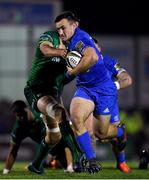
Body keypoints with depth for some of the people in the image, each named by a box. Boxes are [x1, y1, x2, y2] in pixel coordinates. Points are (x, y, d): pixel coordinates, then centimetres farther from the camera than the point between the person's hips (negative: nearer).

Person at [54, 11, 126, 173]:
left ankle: (120, 132, 44)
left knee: (101, 134, 7)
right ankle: (91, 160, -14)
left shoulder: (79, 38, -21)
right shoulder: (70, 40, 5)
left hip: (104, 89, -7)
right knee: (76, 117, -23)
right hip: (85, 88, 7)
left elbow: (92, 57, -41)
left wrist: (73, 72, -28)